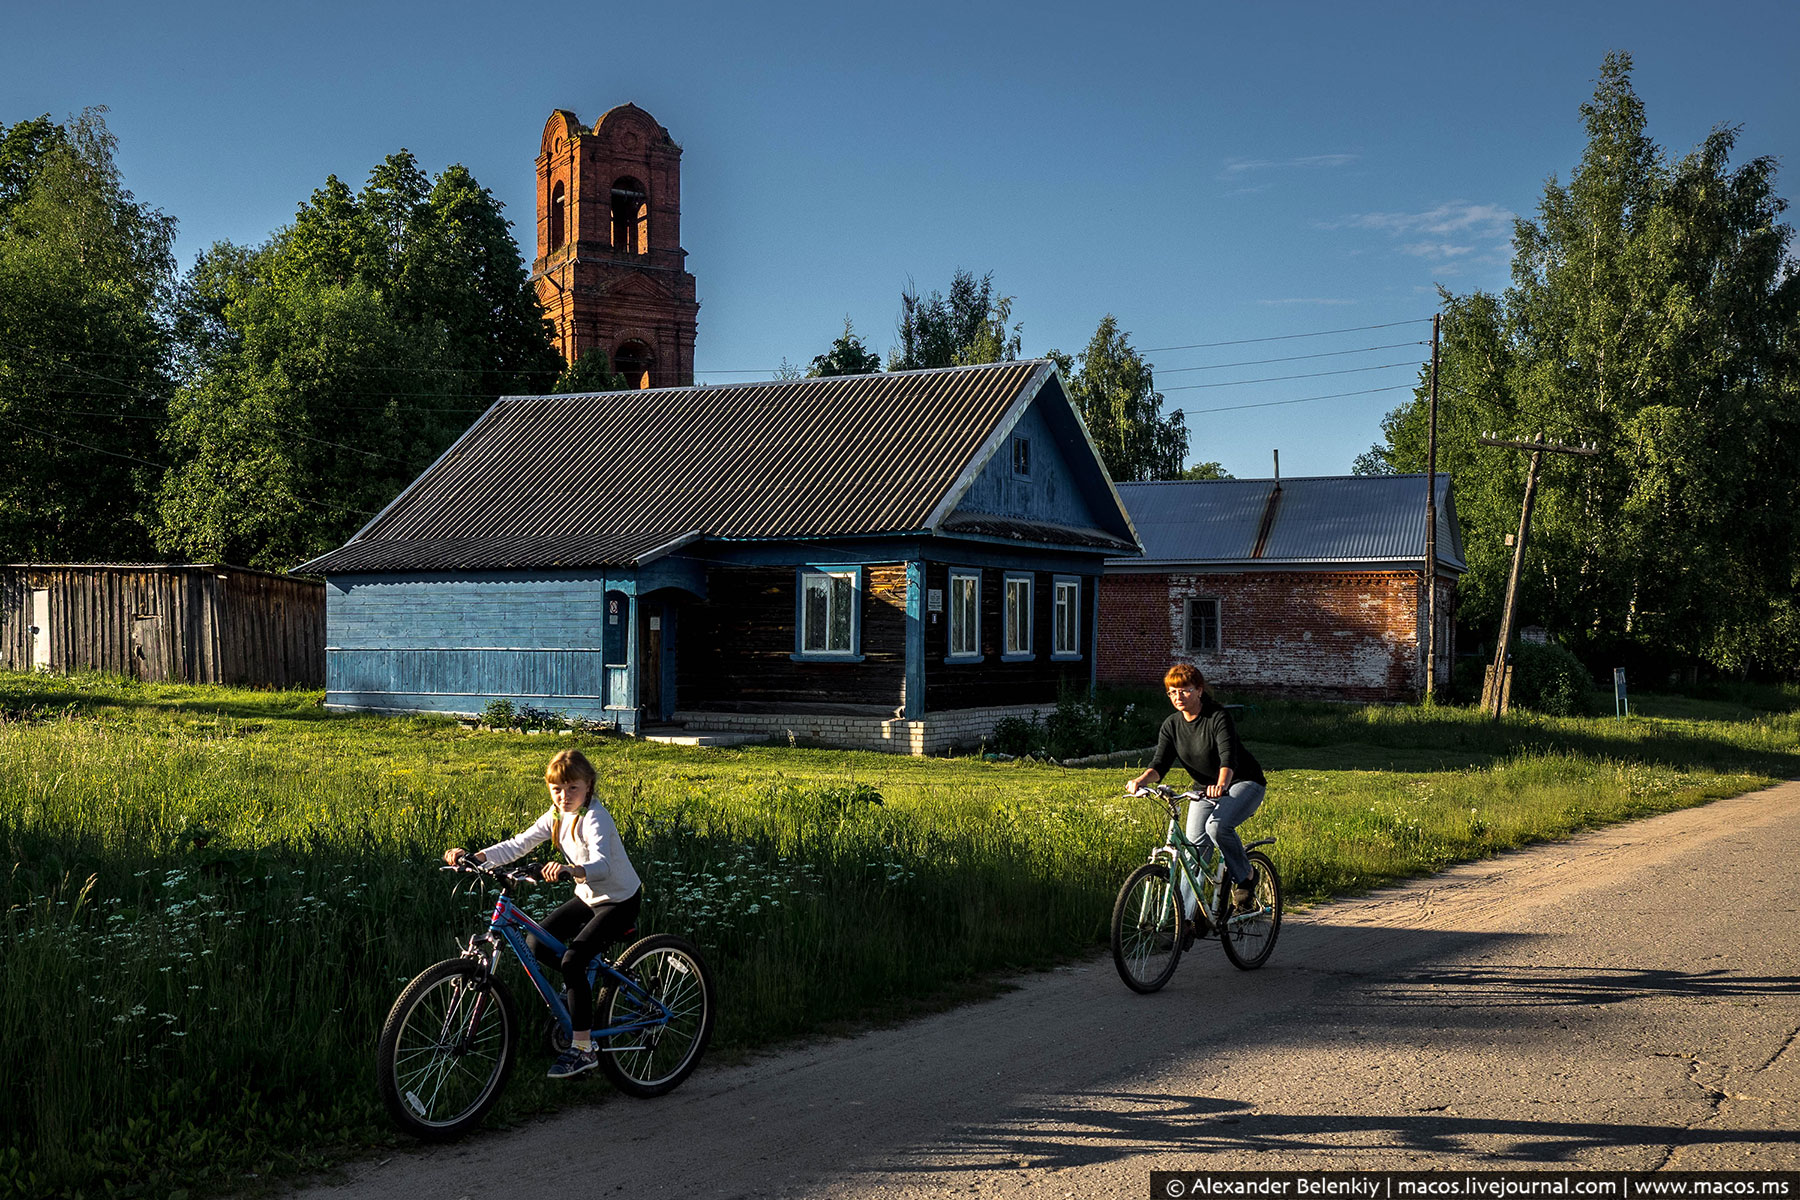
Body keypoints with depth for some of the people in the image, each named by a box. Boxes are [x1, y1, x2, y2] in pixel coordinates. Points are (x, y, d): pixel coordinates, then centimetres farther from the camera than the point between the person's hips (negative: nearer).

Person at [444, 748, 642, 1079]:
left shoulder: (594, 818, -25)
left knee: (573, 960, -20)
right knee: (537, 943, -1)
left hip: (619, 901, -8)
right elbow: (519, 845, -7)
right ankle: (580, 982, 26)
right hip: (588, 897, 8)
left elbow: (602, 864, -41)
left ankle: (583, 1049, -12)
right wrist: (475, 857, -20)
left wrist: (572, 870, -62)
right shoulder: (556, 816, -1)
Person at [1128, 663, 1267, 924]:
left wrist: (1221, 785, -53)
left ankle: (1245, 877, -6)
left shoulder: (1218, 717, -19)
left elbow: (1228, 757, -33)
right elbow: (1160, 762, -12)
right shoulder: (1171, 725, -3)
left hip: (1244, 783, -5)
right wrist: (1141, 780, -34)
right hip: (1205, 789, 5)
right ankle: (1185, 919, -6)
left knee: (1218, 825, -32)